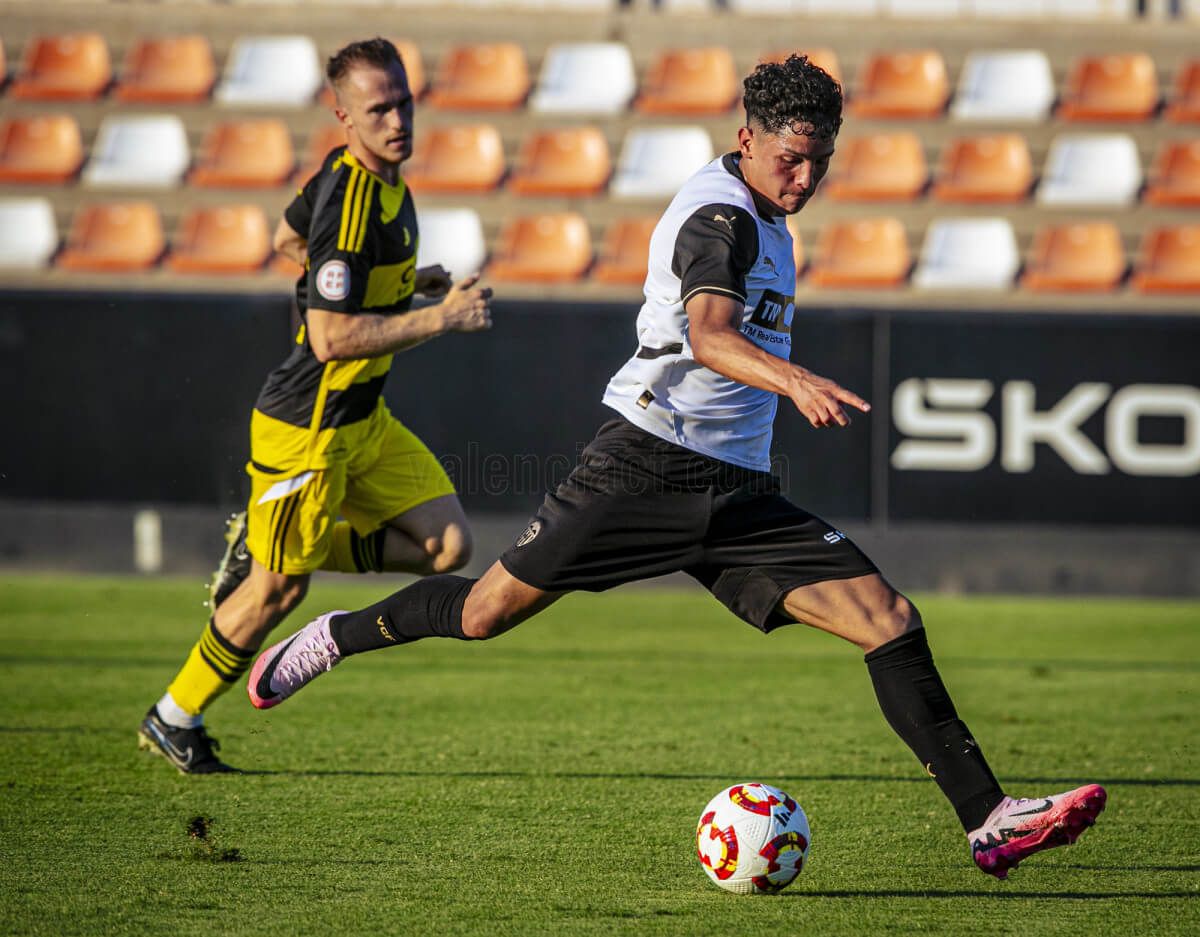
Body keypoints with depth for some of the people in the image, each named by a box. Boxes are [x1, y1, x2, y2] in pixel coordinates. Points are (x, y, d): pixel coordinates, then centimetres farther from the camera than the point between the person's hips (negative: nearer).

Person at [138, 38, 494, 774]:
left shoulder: (381, 178, 4)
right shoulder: (348, 202, -25)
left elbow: (290, 239, 22)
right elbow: (332, 337, -27)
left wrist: (404, 282, 18)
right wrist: (440, 318, -26)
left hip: (363, 419, 9)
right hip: (306, 428, -9)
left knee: (449, 545, 2)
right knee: (281, 587, 2)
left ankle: (262, 545, 15)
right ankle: (174, 720, 22)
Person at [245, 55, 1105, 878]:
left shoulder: (760, 217, 16)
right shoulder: (720, 215, -14)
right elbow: (709, 337, -32)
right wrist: (794, 380, -48)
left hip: (740, 495, 8)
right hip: (649, 464, -8)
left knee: (893, 624, -7)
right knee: (487, 613, -1)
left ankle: (989, 820, -11)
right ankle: (338, 635, 29)